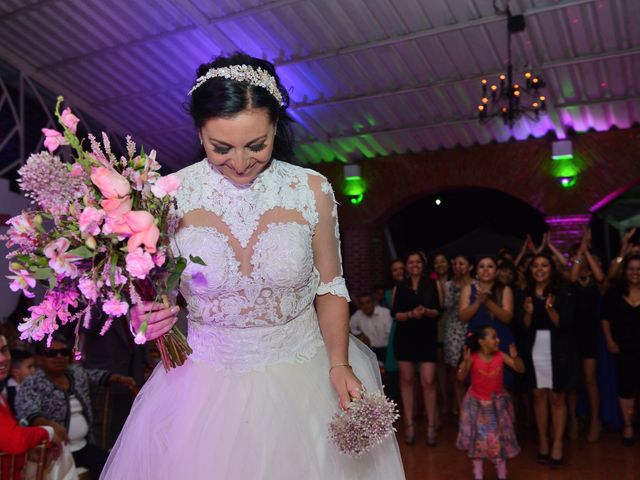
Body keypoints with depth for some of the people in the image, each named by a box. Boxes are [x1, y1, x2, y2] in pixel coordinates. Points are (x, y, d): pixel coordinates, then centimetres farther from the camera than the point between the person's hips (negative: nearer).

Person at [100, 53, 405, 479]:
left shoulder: (312, 191, -10)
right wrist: (144, 317, -21)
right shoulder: (170, 195, -11)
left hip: (303, 374, 1)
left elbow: (330, 286, 0)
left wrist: (339, 365, -8)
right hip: (206, 381, 0)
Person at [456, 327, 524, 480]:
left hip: (498, 402, 2)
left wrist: (515, 357, -31)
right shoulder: (473, 358, -20)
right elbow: (461, 378, -23)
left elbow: (520, 369, -12)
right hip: (477, 403, -2)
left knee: (500, 438, 9)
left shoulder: (500, 356, -13)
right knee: (477, 438, 8)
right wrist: (466, 362, -39)